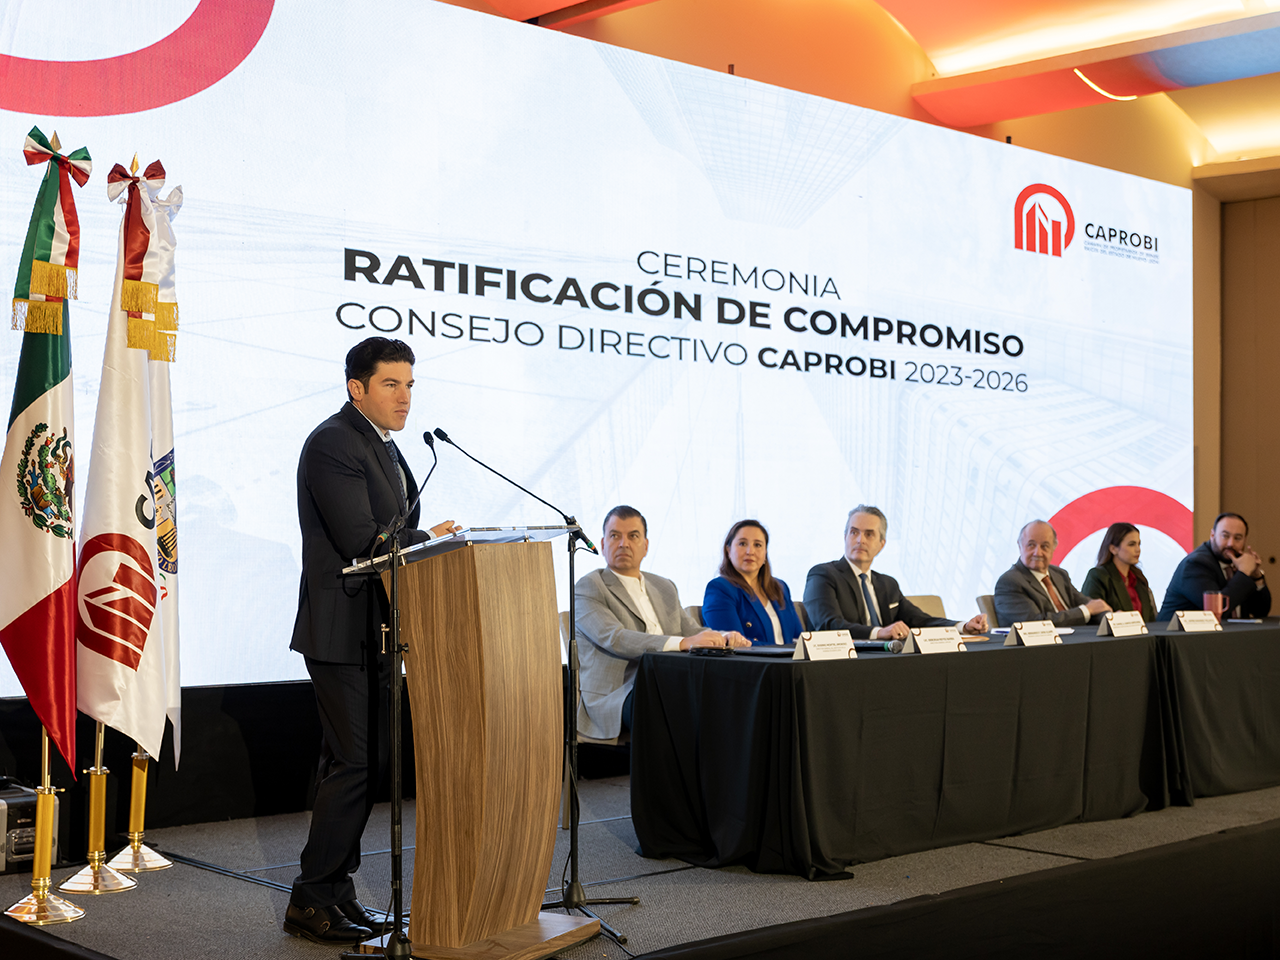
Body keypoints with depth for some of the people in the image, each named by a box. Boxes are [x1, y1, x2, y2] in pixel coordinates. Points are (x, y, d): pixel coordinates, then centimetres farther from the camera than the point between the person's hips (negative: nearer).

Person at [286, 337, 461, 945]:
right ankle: (311, 902, 1)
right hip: (344, 634, -10)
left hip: (374, 633, 10)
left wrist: (423, 540, 0)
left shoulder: (384, 447, 18)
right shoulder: (333, 443, -14)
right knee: (356, 764, -8)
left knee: (357, 763, 12)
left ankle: (334, 891, 21)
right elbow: (361, 541, -22)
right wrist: (428, 540, -9)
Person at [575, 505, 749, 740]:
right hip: (615, 698, -6)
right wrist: (683, 643, -26)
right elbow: (615, 639, -14)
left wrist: (723, 637, -4)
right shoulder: (588, 588, 2)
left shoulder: (664, 587, 26)